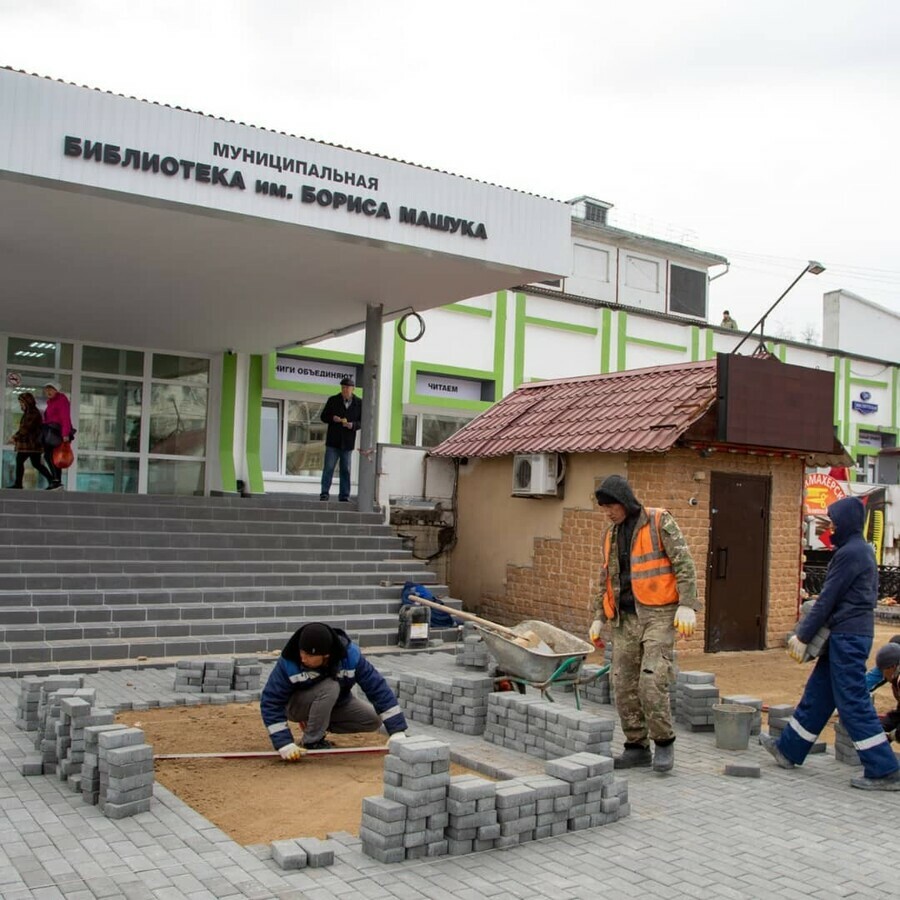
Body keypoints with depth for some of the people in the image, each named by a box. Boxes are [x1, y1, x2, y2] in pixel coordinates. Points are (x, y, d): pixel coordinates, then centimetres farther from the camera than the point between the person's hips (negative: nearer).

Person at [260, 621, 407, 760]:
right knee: (330, 687, -34)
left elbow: (377, 687, -26)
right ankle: (312, 741, -15)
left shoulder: (350, 655, -29)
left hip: (336, 702, 4)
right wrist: (284, 744, -36)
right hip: (297, 706, -4)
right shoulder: (288, 662, -33)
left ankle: (317, 723, 4)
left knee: (374, 721, -12)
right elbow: (270, 701, -28)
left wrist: (397, 730, -29)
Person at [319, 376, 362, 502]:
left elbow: (362, 421, 4)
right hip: (333, 441, 0)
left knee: (346, 470, 6)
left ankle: (344, 495, 11)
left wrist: (353, 425, -17)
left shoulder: (359, 403, 2)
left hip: (348, 442, 0)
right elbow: (323, 417, 6)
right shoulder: (333, 400, 3)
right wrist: (332, 418, -15)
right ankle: (324, 493, 1)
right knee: (328, 468, -3)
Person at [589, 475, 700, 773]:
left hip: (658, 614, -6)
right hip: (626, 618, 6)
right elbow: (607, 580, 21)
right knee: (624, 685, 4)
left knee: (651, 682, -14)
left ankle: (664, 743, 6)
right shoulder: (612, 535, 14)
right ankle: (637, 748, 15)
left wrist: (687, 606, -20)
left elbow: (684, 563, -11)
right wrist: (599, 618, 16)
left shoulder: (660, 522, -5)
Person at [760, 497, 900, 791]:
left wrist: (803, 636, -9)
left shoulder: (850, 553, -16)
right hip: (850, 635, 10)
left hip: (847, 637, -10)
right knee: (817, 694, 15)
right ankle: (788, 750, 25)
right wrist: (806, 630, 16)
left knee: (853, 702, -4)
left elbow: (827, 600, -15)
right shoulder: (861, 550, 14)